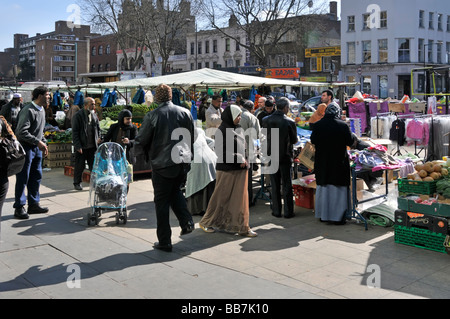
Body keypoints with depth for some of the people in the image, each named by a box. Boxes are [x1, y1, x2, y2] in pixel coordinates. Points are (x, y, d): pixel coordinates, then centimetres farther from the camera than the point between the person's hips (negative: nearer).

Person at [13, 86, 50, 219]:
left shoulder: (42, 110, 12)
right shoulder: (28, 111, -18)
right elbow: (22, 132, -25)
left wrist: (44, 143, 12)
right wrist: (38, 142, -23)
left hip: (37, 148, 9)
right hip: (26, 147, -9)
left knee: (36, 176, 13)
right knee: (23, 178, -3)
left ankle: (33, 204, 23)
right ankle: (19, 208, 5)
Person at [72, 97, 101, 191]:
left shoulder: (94, 115, 10)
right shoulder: (78, 116, -7)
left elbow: (98, 129, 20)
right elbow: (75, 132, -9)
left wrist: (98, 139, 4)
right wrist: (78, 146, -14)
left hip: (92, 146, 5)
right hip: (81, 147, -4)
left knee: (94, 165, 6)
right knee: (80, 166, 4)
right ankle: (77, 183, 18)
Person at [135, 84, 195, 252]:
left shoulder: (152, 116, -12)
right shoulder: (185, 112, 1)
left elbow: (140, 142, -7)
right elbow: (192, 138, 10)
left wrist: (150, 153, 13)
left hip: (163, 164, -4)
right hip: (183, 162, 5)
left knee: (162, 201, 7)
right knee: (175, 190, 28)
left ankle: (164, 242, 12)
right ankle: (186, 222, 10)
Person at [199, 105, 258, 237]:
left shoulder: (239, 129, 13)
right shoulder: (222, 130, -11)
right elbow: (220, 152, -15)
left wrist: (243, 160, 3)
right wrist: (239, 160, -15)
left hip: (240, 168, 7)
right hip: (226, 169, -7)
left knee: (240, 197, 7)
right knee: (221, 196, 2)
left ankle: (242, 226, 14)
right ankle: (206, 222, 19)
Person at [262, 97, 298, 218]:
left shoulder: (265, 121, -5)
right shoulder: (289, 122, -14)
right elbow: (294, 140, -4)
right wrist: (297, 138, 17)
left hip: (272, 157, 3)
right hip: (286, 157, -3)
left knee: (274, 186, 11)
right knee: (287, 185, 7)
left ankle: (276, 211, 16)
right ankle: (288, 212, 11)